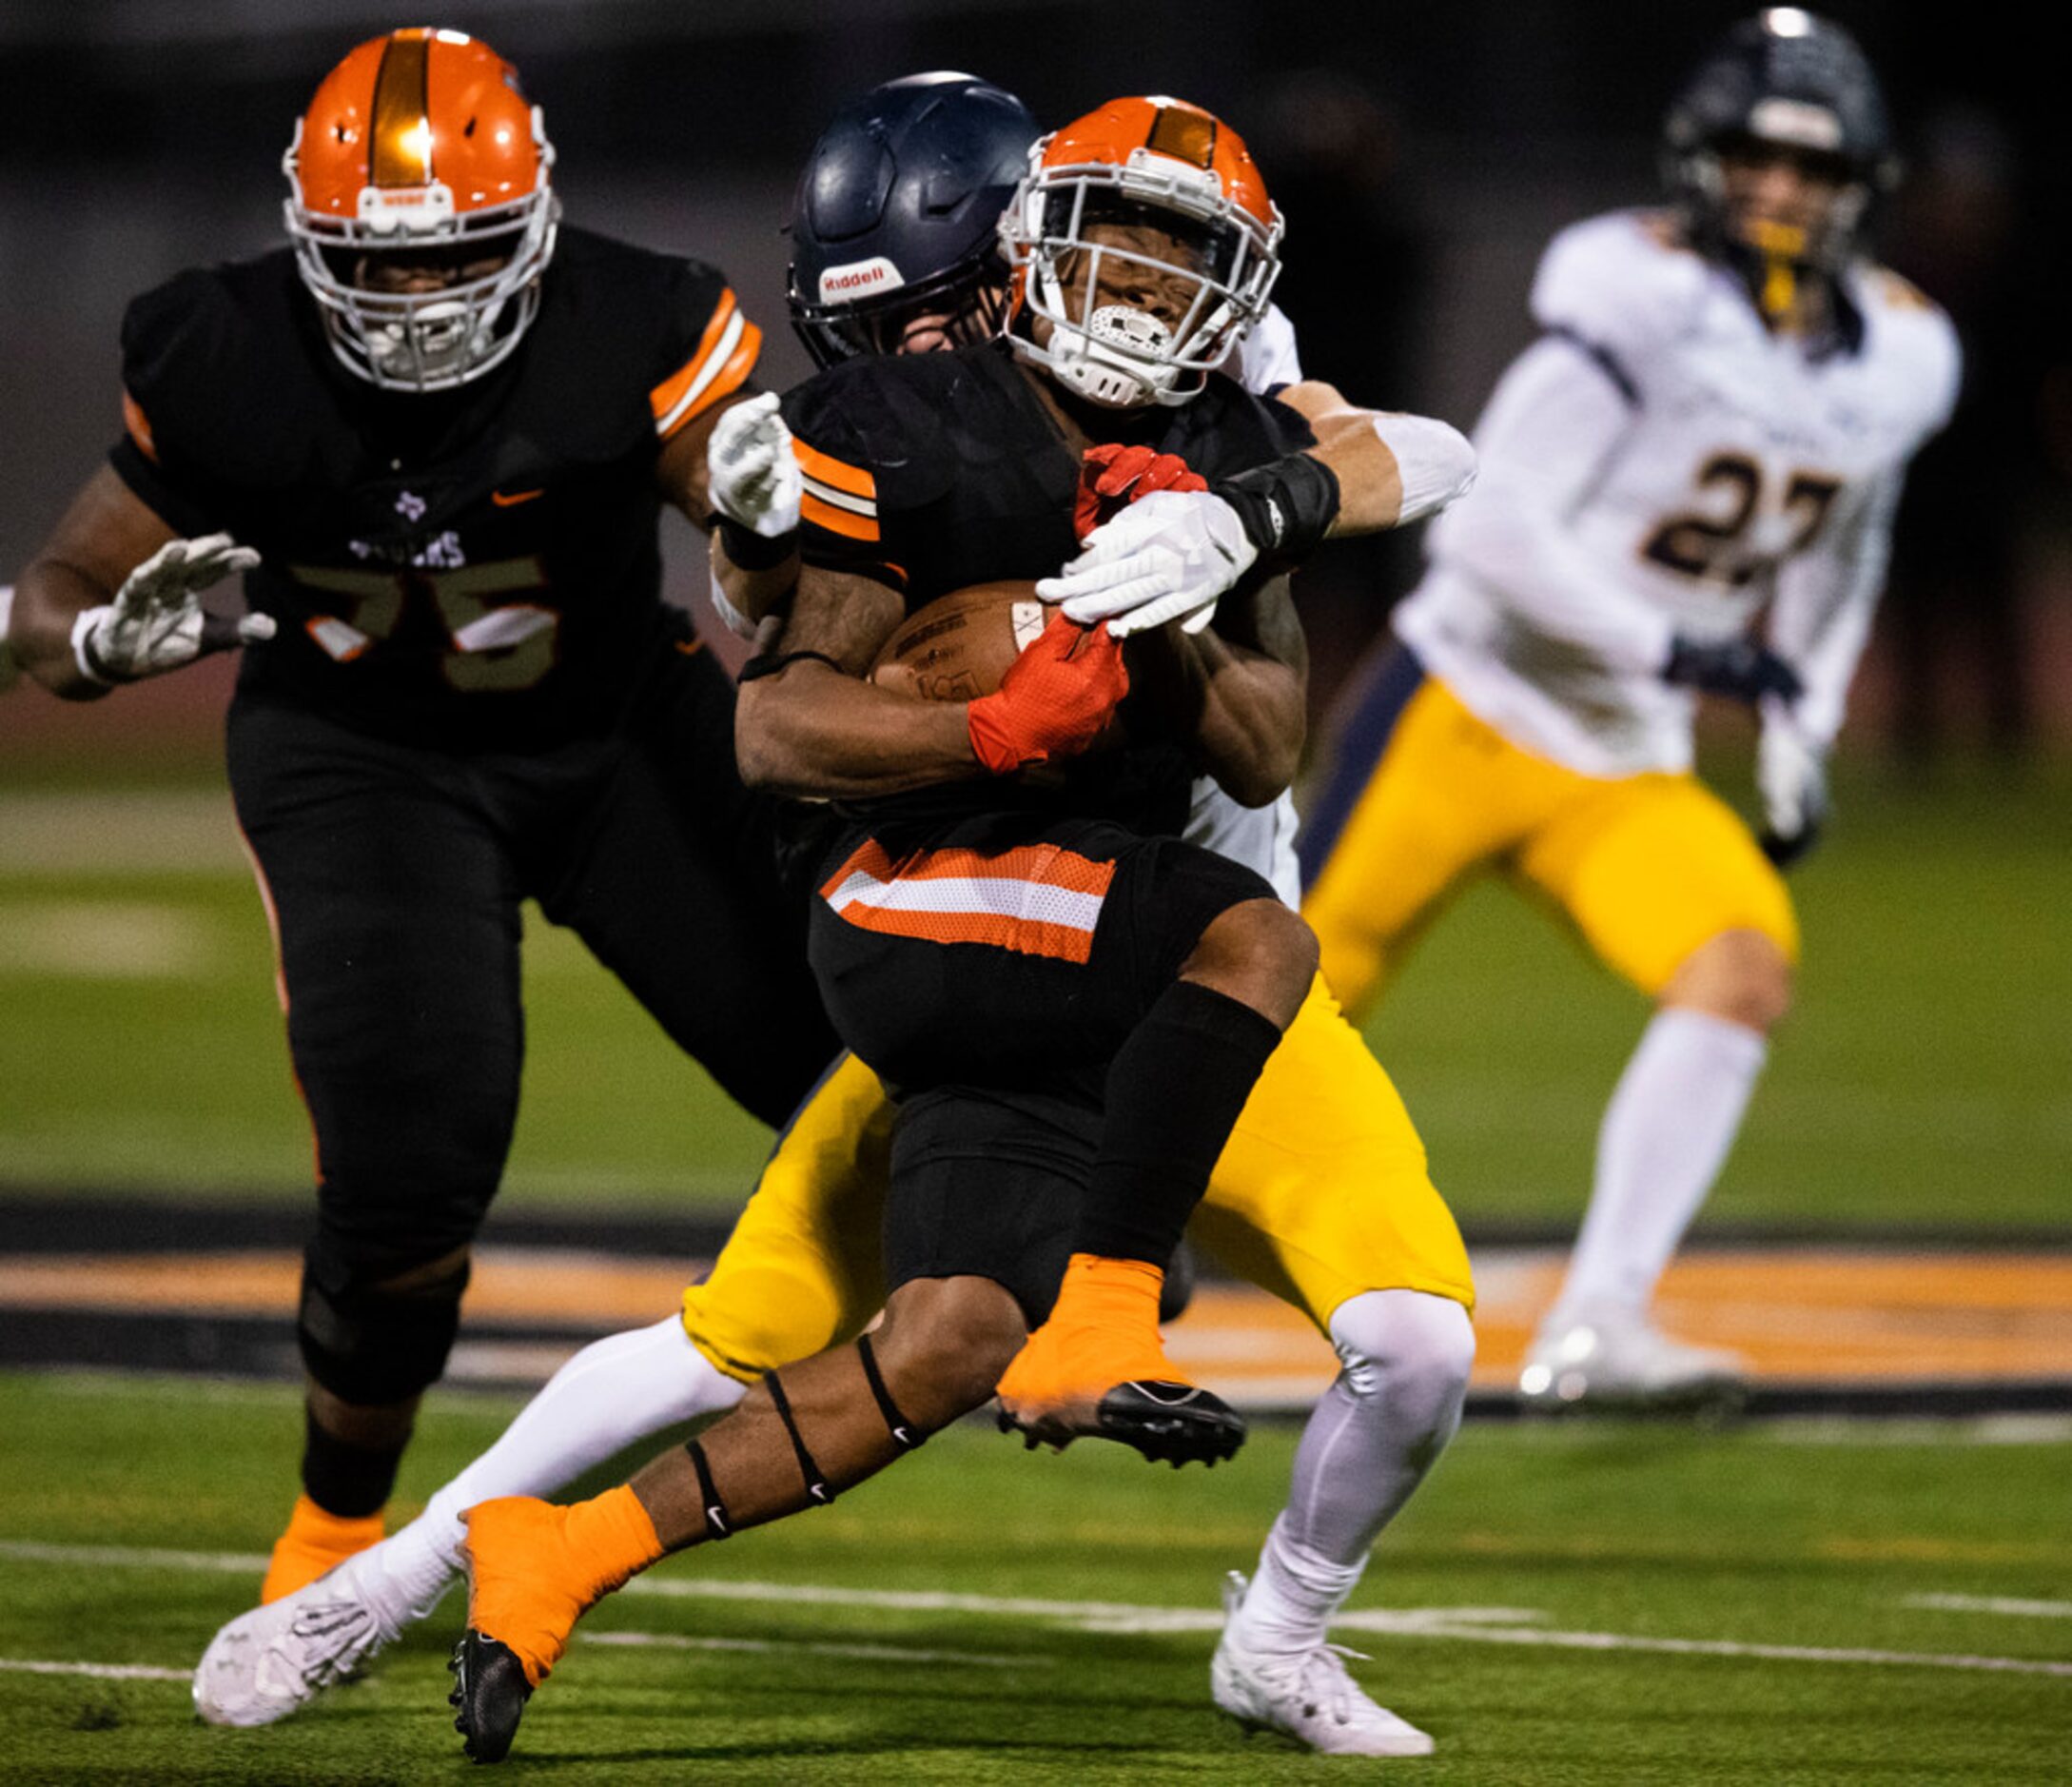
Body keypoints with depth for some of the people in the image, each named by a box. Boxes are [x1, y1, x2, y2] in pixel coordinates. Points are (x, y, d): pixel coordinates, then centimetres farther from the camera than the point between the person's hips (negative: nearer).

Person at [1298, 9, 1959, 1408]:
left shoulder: (1888, 364, 3)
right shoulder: (1644, 304, -19)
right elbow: (1491, 527, -21)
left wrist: (1802, 751, 13)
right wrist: (1671, 647, -26)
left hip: (1625, 771, 5)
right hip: (1468, 710, -5)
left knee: (1748, 970, -20)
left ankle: (1594, 1332, -23)